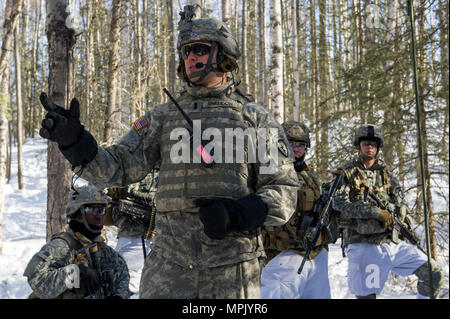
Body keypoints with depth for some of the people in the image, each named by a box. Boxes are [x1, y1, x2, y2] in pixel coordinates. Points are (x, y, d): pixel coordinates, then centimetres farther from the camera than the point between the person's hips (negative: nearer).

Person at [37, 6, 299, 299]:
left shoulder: (256, 118, 5)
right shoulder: (163, 117, 12)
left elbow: (285, 192, 2)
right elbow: (117, 168, 6)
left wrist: (236, 215, -14)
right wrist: (74, 141, -10)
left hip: (233, 268, -1)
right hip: (169, 265, 2)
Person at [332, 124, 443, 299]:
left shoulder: (385, 173, 15)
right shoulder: (346, 173, -1)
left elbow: (400, 201, 16)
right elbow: (339, 204, -14)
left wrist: (402, 216, -8)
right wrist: (376, 212, -20)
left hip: (392, 241, 5)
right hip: (363, 246, -5)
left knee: (433, 274, -1)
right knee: (367, 295, -5)